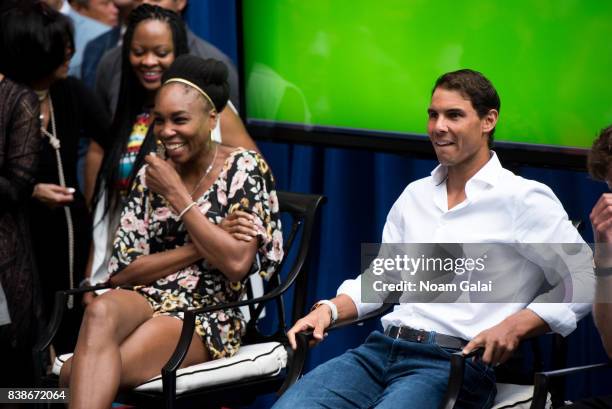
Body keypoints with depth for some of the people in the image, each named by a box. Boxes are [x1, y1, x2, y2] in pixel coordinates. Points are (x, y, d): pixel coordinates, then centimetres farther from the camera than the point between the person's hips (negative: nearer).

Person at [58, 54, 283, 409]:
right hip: (148, 300, 4)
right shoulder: (152, 176, 11)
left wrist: (176, 194, -10)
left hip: (209, 316, -4)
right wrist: (201, 247, -7)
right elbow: (122, 272, 5)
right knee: (101, 310, -36)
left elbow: (237, 264, -15)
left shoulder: (244, 168, -1)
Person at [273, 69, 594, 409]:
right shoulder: (415, 195, 23)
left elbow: (583, 278, -3)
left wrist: (513, 327, -15)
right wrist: (330, 309, 5)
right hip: (379, 349, 6)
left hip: (454, 362, -5)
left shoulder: (523, 199, 2)